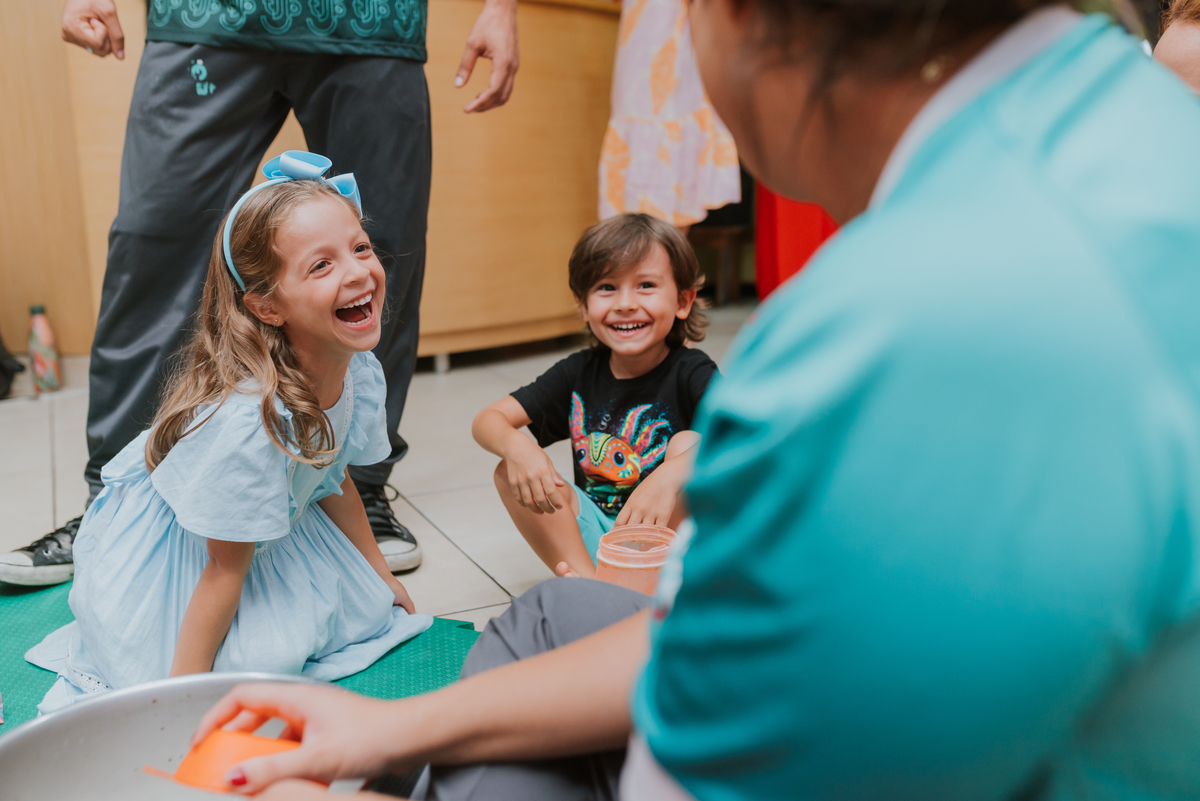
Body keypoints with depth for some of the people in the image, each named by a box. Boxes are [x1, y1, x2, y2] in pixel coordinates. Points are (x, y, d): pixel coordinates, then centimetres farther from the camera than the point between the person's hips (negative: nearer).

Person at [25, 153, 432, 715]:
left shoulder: (361, 371, -17)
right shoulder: (245, 419, -40)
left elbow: (333, 481, 3)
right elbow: (226, 569, -29)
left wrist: (380, 576, 14)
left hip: (276, 527, 7)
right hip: (162, 549, -7)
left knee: (366, 609, 1)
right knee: (262, 658, -18)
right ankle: (117, 648, 9)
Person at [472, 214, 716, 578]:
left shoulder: (690, 373, -15)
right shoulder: (579, 373, -3)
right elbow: (487, 420, -4)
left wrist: (673, 473, -49)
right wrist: (516, 447, -29)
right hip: (594, 538, 4)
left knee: (688, 443, -27)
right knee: (511, 472, -13)